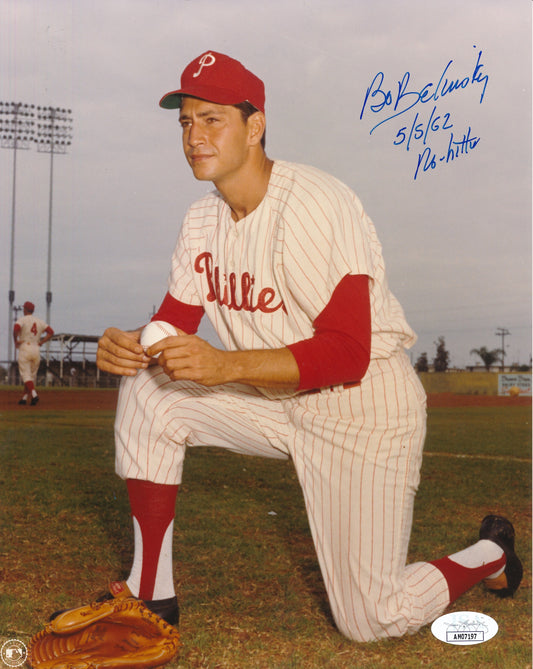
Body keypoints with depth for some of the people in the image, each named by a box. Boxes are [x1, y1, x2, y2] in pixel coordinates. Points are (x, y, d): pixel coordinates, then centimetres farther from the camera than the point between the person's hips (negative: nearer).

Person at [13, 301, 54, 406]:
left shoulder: (22, 319, -3)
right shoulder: (40, 321, 13)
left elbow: (16, 328, -23)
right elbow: (51, 332, 4)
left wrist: (16, 342, -10)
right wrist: (41, 342, 4)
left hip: (24, 349, -5)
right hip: (36, 350, 5)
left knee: (25, 375, -7)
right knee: (32, 375, 14)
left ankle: (34, 394, -28)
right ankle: (25, 398, 17)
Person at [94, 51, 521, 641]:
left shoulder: (315, 205, -24)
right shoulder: (203, 219, 2)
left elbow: (346, 355, -29)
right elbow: (174, 324, 3)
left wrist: (225, 364, -39)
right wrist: (129, 344, -21)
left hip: (365, 405, -7)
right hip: (276, 403, 7)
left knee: (370, 620, -7)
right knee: (146, 388, -10)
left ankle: (489, 557, 24)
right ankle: (151, 594, -1)